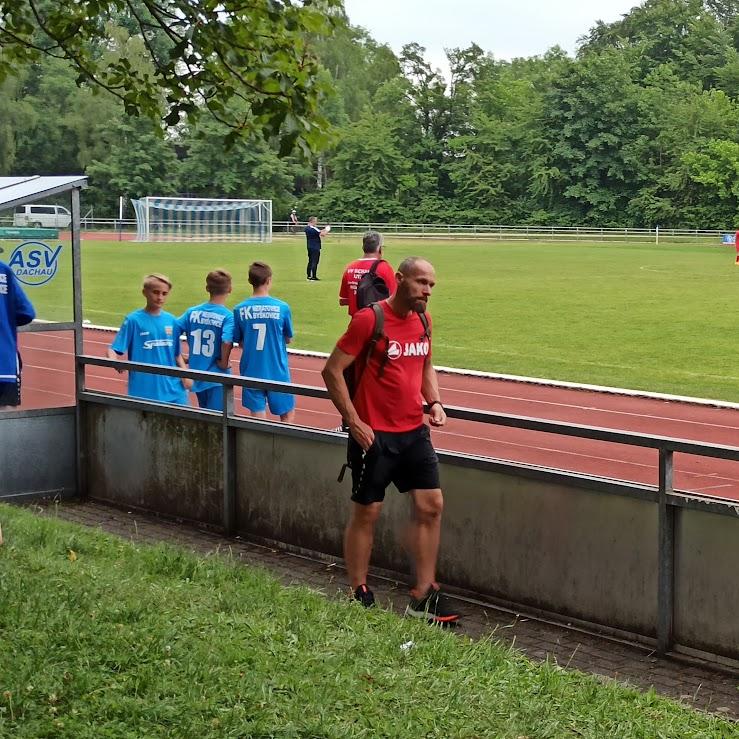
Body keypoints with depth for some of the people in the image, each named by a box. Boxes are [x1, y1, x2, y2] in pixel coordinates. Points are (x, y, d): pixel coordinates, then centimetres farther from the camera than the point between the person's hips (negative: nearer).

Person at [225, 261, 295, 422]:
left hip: (251, 372, 2)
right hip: (277, 372, -2)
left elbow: (240, 342, 4)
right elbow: (288, 339, 3)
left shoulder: (240, 310, -5)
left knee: (258, 418, 7)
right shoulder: (282, 308, -10)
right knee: (288, 414, 14)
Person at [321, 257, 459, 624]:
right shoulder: (369, 319, -13)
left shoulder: (422, 320, 8)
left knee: (431, 505, 3)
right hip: (374, 434, -7)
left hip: (414, 431, 7)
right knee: (366, 512, 2)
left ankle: (423, 596, 12)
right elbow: (332, 370, -13)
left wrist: (434, 402, 7)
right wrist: (354, 421, -15)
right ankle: (358, 595, 14)